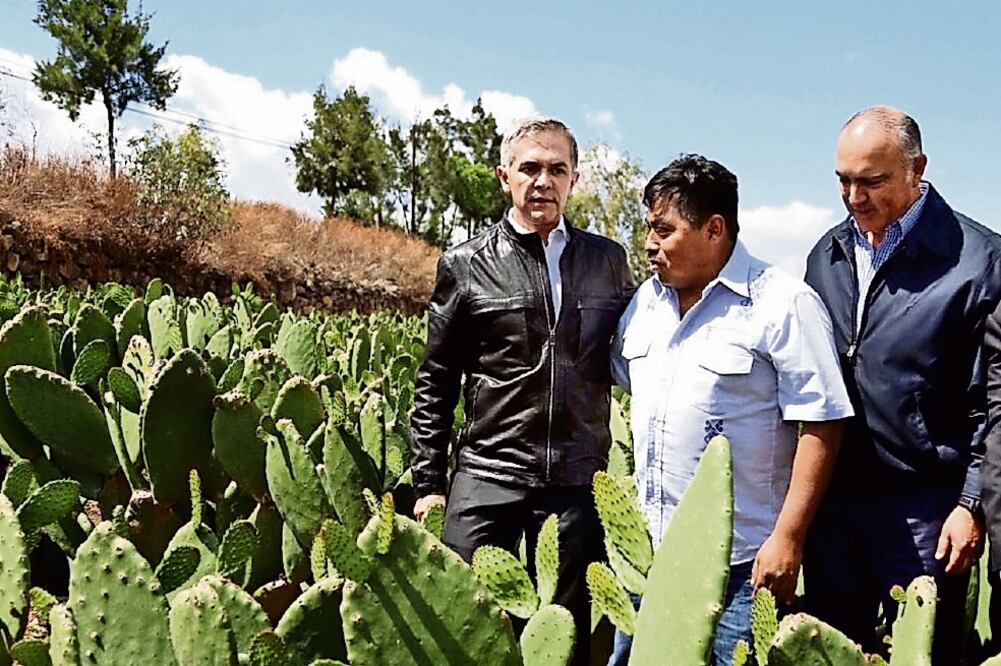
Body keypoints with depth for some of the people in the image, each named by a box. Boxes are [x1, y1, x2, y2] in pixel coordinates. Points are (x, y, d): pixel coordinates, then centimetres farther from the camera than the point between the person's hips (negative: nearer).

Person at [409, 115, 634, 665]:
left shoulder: (608, 260, 7)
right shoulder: (465, 266, 1)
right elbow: (435, 386, 5)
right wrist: (428, 484, 2)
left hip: (583, 487, 2)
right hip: (488, 484, -2)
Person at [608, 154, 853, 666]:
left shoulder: (783, 304, -11)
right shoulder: (646, 300, 9)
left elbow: (820, 425, -13)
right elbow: (621, 377, 21)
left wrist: (787, 539, -16)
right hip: (647, 550, 6)